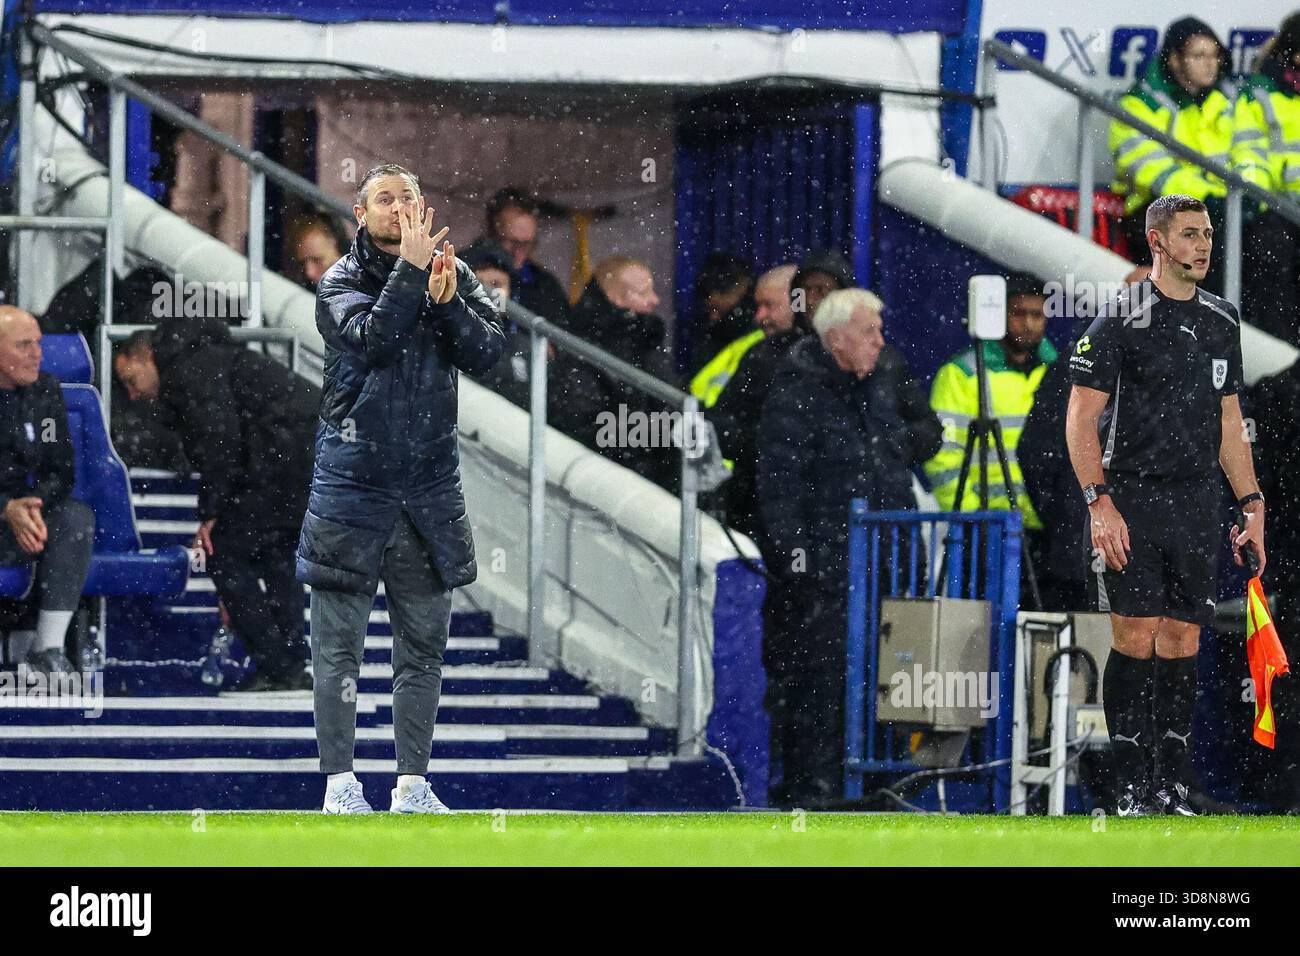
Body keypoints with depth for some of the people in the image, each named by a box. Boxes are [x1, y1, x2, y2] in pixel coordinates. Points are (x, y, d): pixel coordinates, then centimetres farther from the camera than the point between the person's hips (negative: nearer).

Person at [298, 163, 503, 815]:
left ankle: (412, 785, 13)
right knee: (340, 643, -2)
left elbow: (487, 355, -4)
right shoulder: (341, 282, -1)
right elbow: (372, 339, -20)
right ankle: (339, 784, 2)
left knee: (424, 644, 7)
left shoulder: (453, 274, 7)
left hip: (430, 480, 3)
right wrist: (411, 270, -22)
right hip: (354, 475, -3)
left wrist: (447, 301, -17)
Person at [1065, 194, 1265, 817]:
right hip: (1130, 501, -5)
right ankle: (1132, 789, -5)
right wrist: (1100, 504, -16)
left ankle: (1172, 789, 6)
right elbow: (1081, 418, -6)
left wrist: (1252, 504, 13)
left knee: (1183, 642, 3)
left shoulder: (1221, 322, 13)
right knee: (1136, 638, -9)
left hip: (1196, 503, 5)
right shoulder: (1120, 320, -5)